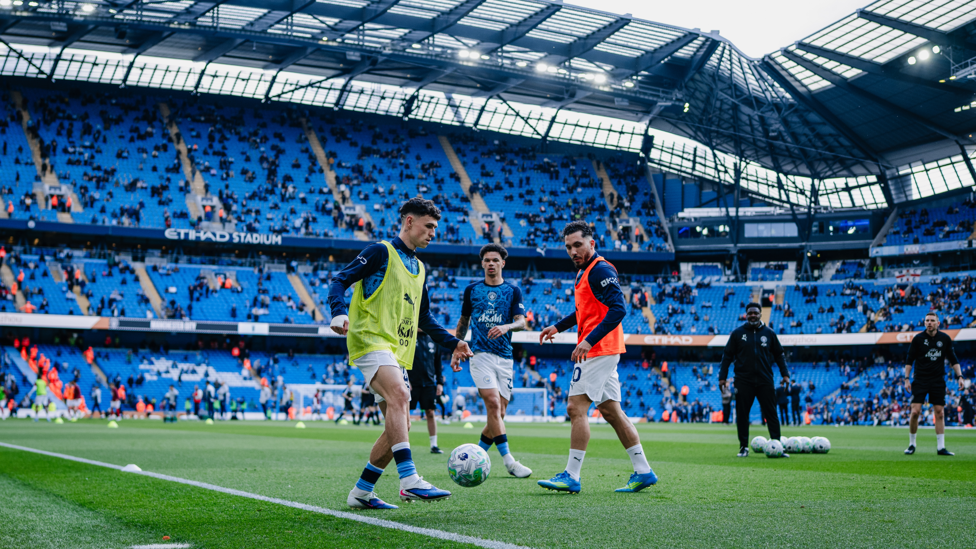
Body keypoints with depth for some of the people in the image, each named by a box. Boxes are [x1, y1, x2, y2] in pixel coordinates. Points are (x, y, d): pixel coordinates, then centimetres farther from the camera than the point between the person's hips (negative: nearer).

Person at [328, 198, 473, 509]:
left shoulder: (419, 268, 24)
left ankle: (361, 492, 15)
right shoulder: (381, 252, 1)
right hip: (370, 340, -9)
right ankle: (410, 481, -40)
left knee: (399, 426, 4)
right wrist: (339, 312, -26)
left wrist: (452, 343, 18)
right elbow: (340, 280, -7)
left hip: (397, 353, 9)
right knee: (399, 396, -31)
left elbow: (424, 319, 30)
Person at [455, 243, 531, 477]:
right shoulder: (472, 290, 10)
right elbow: (463, 321, 21)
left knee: (499, 413, 2)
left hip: (505, 357, 2)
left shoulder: (513, 291, 9)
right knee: (493, 404, -19)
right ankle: (509, 461, -19)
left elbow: (521, 322, -2)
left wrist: (506, 327, -23)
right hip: (480, 353, -2)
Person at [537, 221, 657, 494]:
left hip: (598, 350, -10)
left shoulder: (600, 270, -13)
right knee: (611, 411, 9)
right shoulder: (584, 271, 18)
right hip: (602, 352, 10)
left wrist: (589, 341, -27)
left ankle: (571, 476, -8)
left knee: (576, 408, -10)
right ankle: (643, 471, 11)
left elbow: (618, 309, -23)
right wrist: (558, 327, 23)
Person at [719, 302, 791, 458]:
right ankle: (743, 447, 10)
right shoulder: (737, 333, 6)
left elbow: (779, 355, 14)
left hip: (765, 381, 0)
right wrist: (722, 377, 1)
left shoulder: (769, 333, 9)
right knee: (742, 415, 1)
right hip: (743, 381, 0)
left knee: (771, 414, -2)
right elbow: (727, 355, 7)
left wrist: (785, 374, 3)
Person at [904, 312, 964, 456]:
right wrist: (907, 379, -3)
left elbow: (953, 359, 12)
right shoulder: (918, 338, -2)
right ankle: (911, 444, 5)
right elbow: (909, 360, 2)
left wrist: (959, 376, 3)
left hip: (938, 381, 2)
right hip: (920, 380, -2)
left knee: (940, 413, 0)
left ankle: (940, 447, 5)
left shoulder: (945, 339, 3)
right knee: (915, 412, -10)